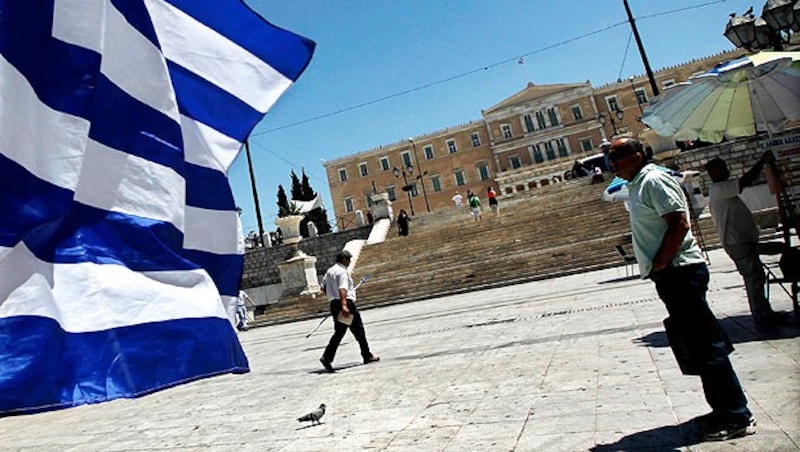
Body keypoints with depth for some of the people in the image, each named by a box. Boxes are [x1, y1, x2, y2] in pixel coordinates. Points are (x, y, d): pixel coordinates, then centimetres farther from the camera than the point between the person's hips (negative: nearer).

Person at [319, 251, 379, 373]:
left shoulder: (329, 271, 14)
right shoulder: (342, 272, -13)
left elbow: (324, 287, 19)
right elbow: (342, 289, -27)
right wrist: (344, 305, -37)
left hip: (334, 304, 8)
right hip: (347, 303, -8)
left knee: (339, 333, 8)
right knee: (359, 330, 5)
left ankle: (327, 357, -5)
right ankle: (367, 356, 15)